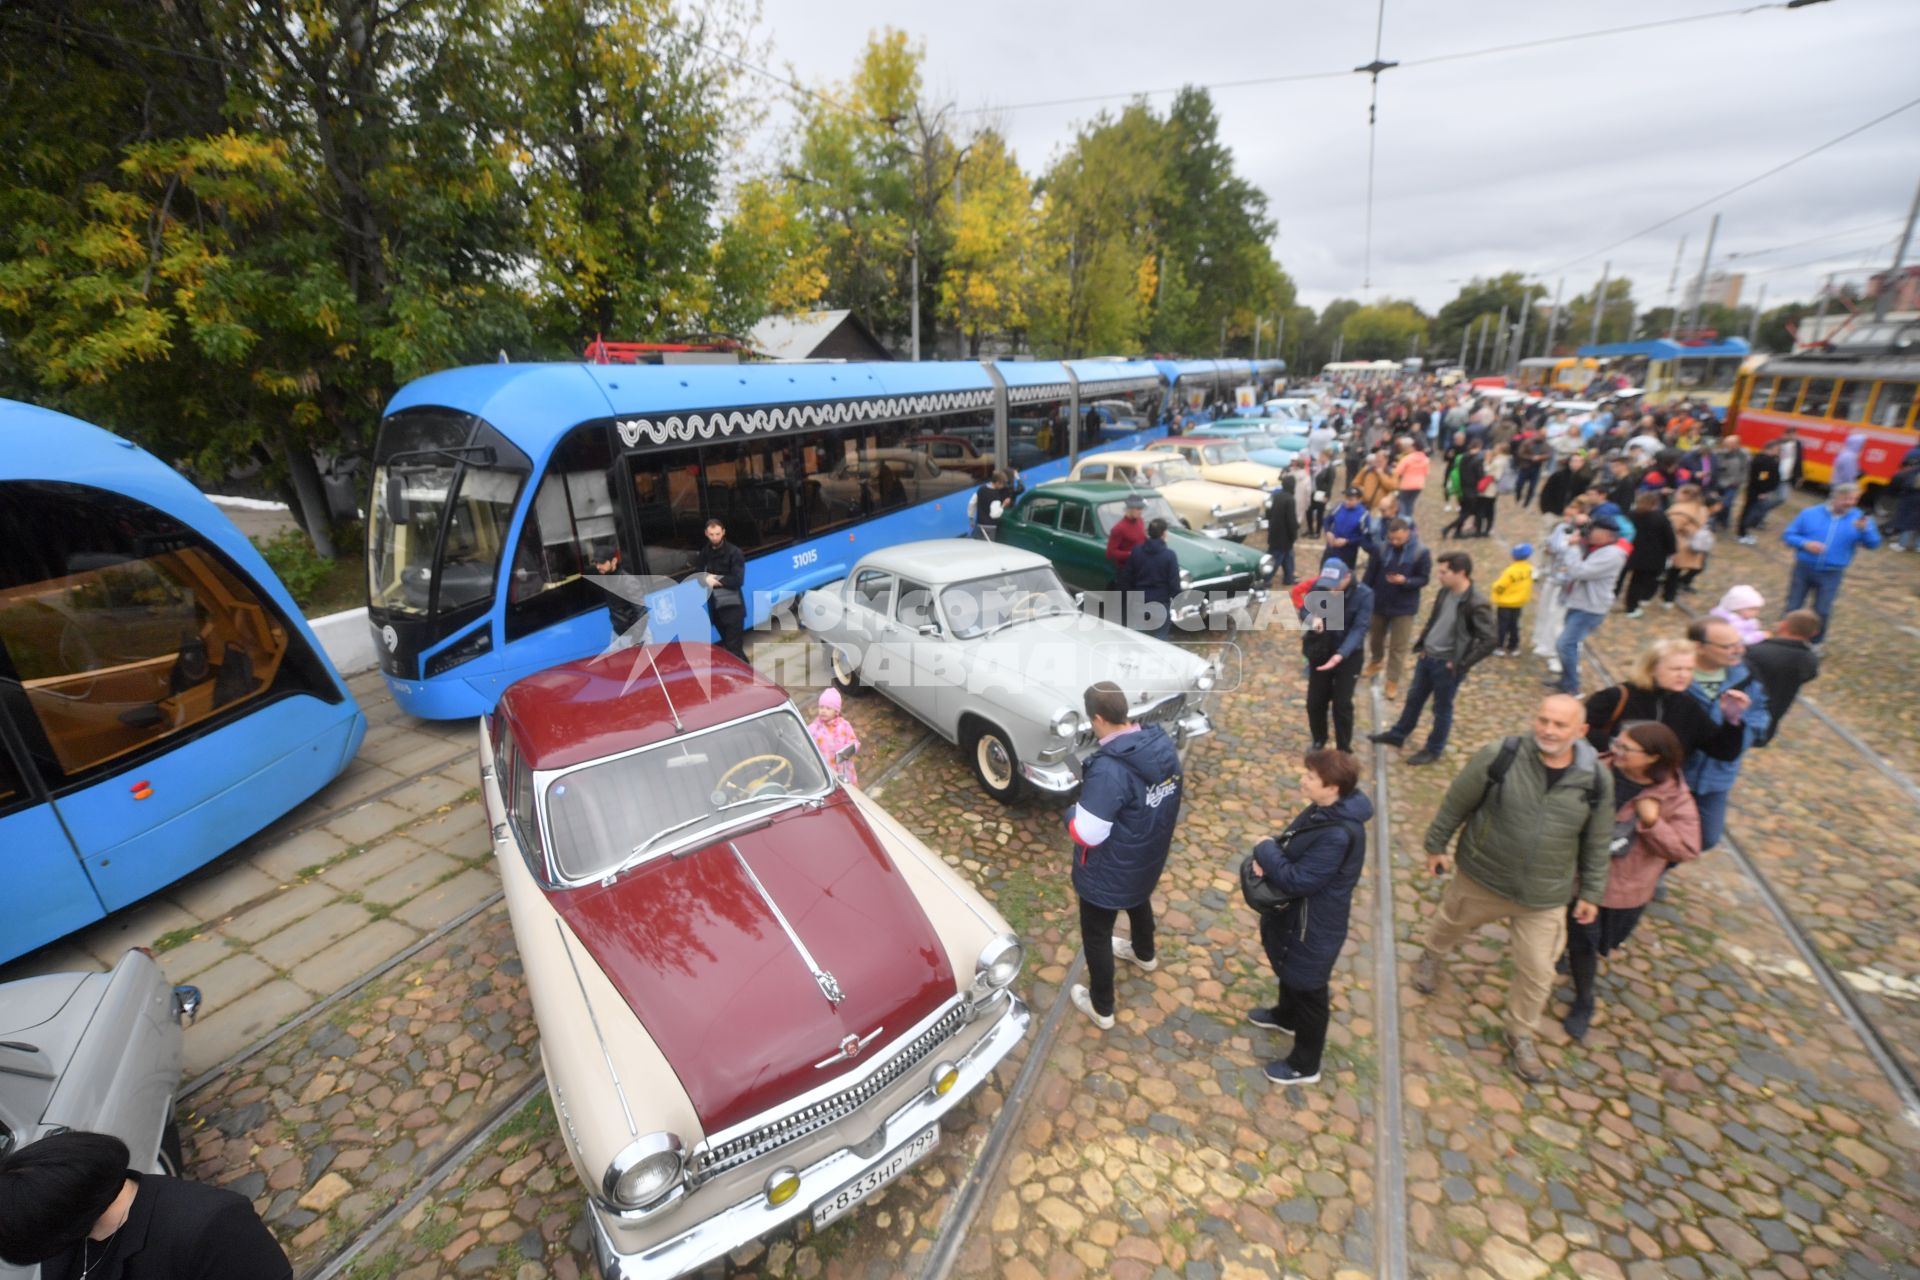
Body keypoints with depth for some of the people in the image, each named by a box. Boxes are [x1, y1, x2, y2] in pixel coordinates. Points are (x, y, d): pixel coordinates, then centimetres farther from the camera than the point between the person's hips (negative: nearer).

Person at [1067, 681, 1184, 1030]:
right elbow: (1173, 790, 5)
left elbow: (1086, 834, -33)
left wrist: (1072, 812, -10)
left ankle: (1101, 1008, 38)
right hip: (1149, 859, 7)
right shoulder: (1163, 744, -13)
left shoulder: (1109, 769, -37)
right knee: (1139, 901, 36)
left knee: (1096, 936, 17)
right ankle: (1144, 953, 64)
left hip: (1108, 874, -7)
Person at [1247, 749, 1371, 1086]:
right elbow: (1289, 842, 6)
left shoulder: (1338, 835, -36)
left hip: (1313, 925, -9)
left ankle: (1305, 1064, 36)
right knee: (1288, 970, 32)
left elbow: (1297, 881, -32)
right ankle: (1286, 1017, 59)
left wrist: (1264, 851, -19)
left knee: (1309, 991, 14)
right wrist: (1269, 858, -15)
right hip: (1294, 912, 9)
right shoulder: (1323, 810, -6)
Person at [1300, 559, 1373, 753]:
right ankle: (1319, 741, 35)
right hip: (1319, 651, 3)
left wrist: (1340, 655, -36)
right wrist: (1312, 618, -27)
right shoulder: (1318, 585, -12)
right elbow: (1304, 609, -2)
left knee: (1342, 704, 2)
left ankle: (1344, 750, 20)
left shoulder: (1363, 595, -19)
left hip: (1348, 655, -3)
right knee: (1315, 701, 11)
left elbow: (1359, 629, -23)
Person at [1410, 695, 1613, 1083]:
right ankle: (1430, 956, 59)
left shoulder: (1596, 779, -13)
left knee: (1537, 972, 11)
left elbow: (1597, 842, 2)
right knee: (1451, 924, 24)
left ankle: (1522, 1038, 36)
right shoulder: (1498, 758, -22)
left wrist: (1591, 892, 7)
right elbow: (1456, 804, -9)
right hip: (1481, 877, -1)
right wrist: (1436, 846, 0)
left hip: (1545, 897, 1)